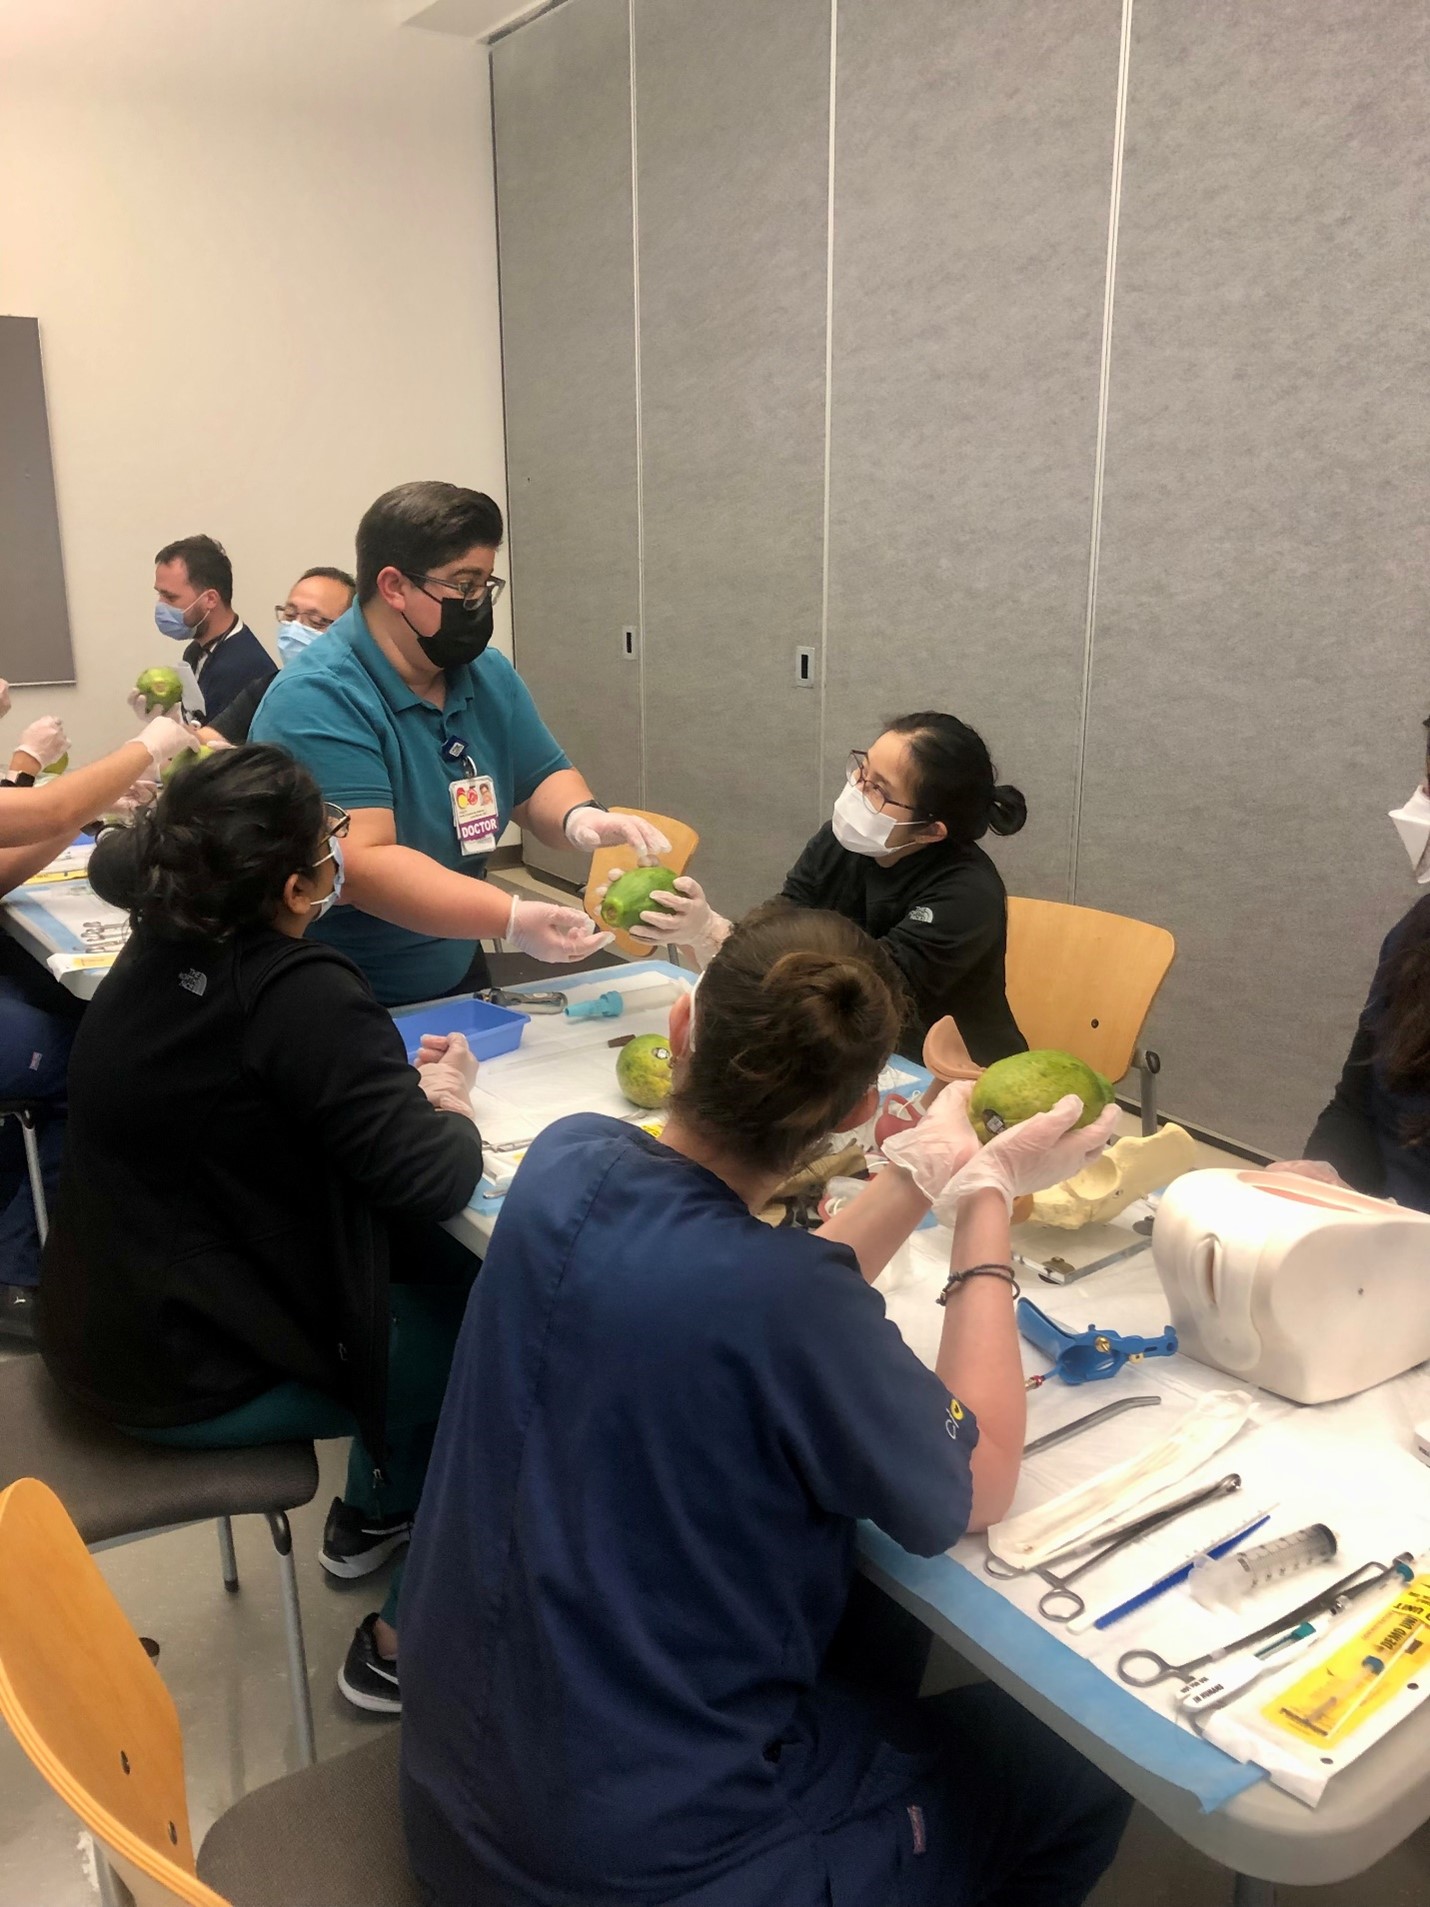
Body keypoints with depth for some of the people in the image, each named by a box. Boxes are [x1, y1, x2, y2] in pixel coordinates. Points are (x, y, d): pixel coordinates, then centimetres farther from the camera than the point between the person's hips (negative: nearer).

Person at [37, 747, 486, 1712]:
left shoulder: (158, 952, -2)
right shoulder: (303, 995, -26)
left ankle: (374, 1515, 37)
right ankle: (405, 1636, 19)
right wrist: (451, 1102, -5)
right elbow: (432, 1181, -27)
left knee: (434, 1267, 17)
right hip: (189, 1379, -8)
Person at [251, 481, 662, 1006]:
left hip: (456, 980, 6)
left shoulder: (488, 675, 5)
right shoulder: (317, 702, -19)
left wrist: (580, 817, -11)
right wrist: (512, 920, -36)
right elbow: (361, 864, -27)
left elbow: (540, 783, 13)